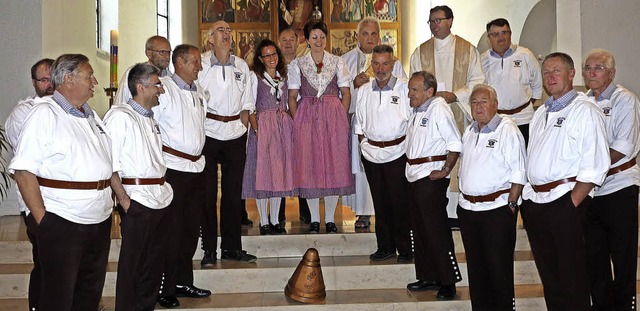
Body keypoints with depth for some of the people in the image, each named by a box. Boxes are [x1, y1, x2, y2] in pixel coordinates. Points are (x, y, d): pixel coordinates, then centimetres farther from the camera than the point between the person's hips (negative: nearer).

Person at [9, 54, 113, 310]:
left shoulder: (91, 115, 17)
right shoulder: (44, 113, -8)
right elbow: (23, 171, -15)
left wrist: (117, 200, 11)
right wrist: (42, 219, -18)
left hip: (100, 220, 7)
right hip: (62, 222, -7)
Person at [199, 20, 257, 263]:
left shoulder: (241, 66, 10)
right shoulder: (201, 66, 0)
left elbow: (246, 104, 14)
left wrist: (242, 130, 4)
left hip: (236, 137, 3)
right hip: (208, 136, -3)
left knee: (234, 193, 7)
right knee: (208, 193, 0)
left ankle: (231, 247, 18)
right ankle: (209, 250, 11)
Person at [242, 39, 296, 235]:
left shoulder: (283, 77, 14)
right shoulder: (255, 77, 1)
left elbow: (287, 103, 16)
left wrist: (291, 126, 5)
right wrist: (256, 128, -16)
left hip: (283, 126, 5)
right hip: (263, 125, -4)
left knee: (280, 171, 5)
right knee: (262, 171, -3)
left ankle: (275, 220, 14)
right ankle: (264, 222, 5)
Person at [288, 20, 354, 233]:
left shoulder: (337, 62, 7)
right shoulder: (297, 65, 6)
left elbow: (346, 94, 6)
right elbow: (292, 97, 5)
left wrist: (341, 118, -4)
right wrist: (297, 122, -4)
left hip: (334, 116, 0)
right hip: (306, 117, 0)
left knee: (334, 165, 1)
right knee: (309, 166, 1)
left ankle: (330, 218, 11)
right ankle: (314, 218, 12)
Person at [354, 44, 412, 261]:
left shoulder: (405, 88, -1)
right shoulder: (364, 91, 11)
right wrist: (363, 143, 8)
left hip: (398, 152, -4)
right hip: (371, 153, 4)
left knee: (400, 203, -1)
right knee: (380, 202, 10)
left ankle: (405, 249, 11)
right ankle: (385, 247, 21)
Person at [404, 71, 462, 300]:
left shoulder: (439, 109, -12)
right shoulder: (417, 111, 14)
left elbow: (455, 144, -17)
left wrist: (445, 170, -18)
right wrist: (411, 167, 15)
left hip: (431, 176, -9)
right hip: (414, 176, 9)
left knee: (436, 230, -5)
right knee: (419, 228, 14)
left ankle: (448, 283, 5)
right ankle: (428, 277, 25)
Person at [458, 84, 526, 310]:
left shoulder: (507, 130, -10)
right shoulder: (469, 132, 14)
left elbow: (518, 172, -13)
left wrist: (511, 203, -15)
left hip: (497, 209, -7)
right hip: (467, 208, 7)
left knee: (499, 266, 2)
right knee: (475, 265, 15)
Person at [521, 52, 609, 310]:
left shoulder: (585, 111, -6)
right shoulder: (541, 113, 18)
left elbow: (595, 165, -14)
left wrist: (572, 203, -17)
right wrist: (527, 195, 11)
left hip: (565, 202, -7)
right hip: (534, 201, 7)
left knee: (571, 273, 2)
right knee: (547, 271, 16)